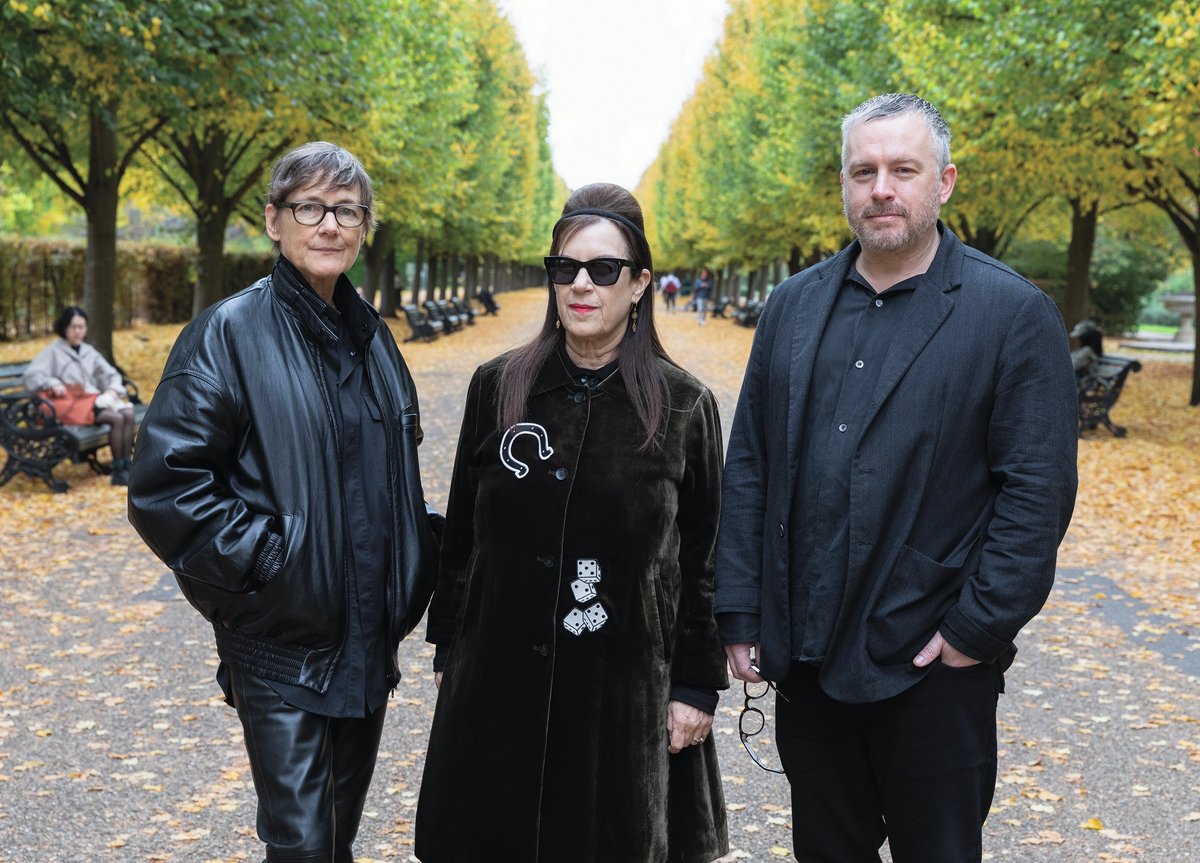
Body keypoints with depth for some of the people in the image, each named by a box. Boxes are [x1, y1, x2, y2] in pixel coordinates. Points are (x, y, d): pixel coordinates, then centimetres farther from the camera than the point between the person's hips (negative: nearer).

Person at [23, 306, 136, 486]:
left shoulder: (89, 351, 23)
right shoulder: (53, 351, 5)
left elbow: (111, 375, 22)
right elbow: (30, 376, -7)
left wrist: (113, 391, -1)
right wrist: (53, 384, -25)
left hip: (95, 399, 6)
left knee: (128, 414, -26)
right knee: (116, 418, -30)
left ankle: (126, 468, -26)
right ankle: (118, 472, -26)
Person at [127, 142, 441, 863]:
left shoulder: (370, 336, 9)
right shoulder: (229, 333, -11)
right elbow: (165, 486, -15)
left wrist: (413, 576, 10)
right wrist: (261, 561, -17)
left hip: (370, 637, 6)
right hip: (282, 642, -6)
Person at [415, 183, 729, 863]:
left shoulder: (685, 405, -4)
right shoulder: (498, 388, 1)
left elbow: (704, 557, -1)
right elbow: (461, 532, 8)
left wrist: (697, 685, -2)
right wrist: (450, 651, 9)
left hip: (627, 688, -2)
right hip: (498, 682, 2)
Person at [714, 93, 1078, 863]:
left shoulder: (1015, 315, -7)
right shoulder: (794, 305, 7)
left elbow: (1038, 491, -11)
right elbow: (748, 467, 7)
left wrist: (978, 628, -15)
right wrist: (740, 615, 3)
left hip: (932, 663, -4)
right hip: (805, 657, 4)